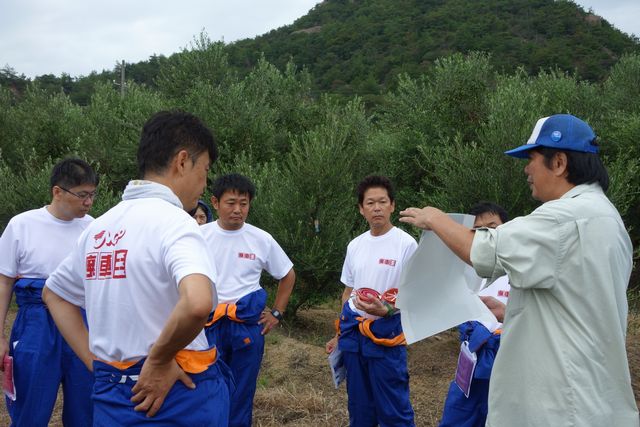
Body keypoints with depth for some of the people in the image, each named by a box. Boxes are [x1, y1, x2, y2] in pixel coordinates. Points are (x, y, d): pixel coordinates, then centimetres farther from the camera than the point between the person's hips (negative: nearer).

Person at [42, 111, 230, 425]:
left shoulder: (100, 226, 7)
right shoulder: (173, 220, -16)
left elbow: (53, 293, 20)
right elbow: (197, 303, -35)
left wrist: (95, 362, 13)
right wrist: (159, 359, -18)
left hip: (110, 396, 6)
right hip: (179, 394, -6)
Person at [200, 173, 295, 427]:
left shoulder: (262, 240, -1)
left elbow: (287, 276, 14)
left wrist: (277, 314, 10)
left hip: (248, 327, 1)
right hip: (208, 326, 0)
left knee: (242, 395, 10)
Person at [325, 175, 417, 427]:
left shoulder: (406, 244, -10)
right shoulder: (355, 245, 8)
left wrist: (386, 310, -27)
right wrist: (340, 334, 18)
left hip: (386, 334, -6)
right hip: (353, 333, 6)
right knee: (359, 405, 16)